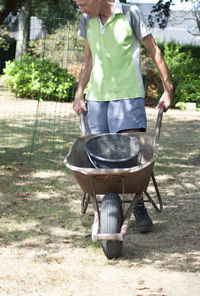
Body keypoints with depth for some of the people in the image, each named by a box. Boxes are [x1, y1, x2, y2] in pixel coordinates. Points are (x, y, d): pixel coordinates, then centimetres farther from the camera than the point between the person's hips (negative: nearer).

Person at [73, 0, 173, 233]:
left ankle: (139, 207, -1)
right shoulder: (87, 21, 10)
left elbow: (154, 51, 2)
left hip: (128, 94, -4)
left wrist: (168, 89, 1)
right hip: (97, 95, 5)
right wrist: (79, 94, 13)